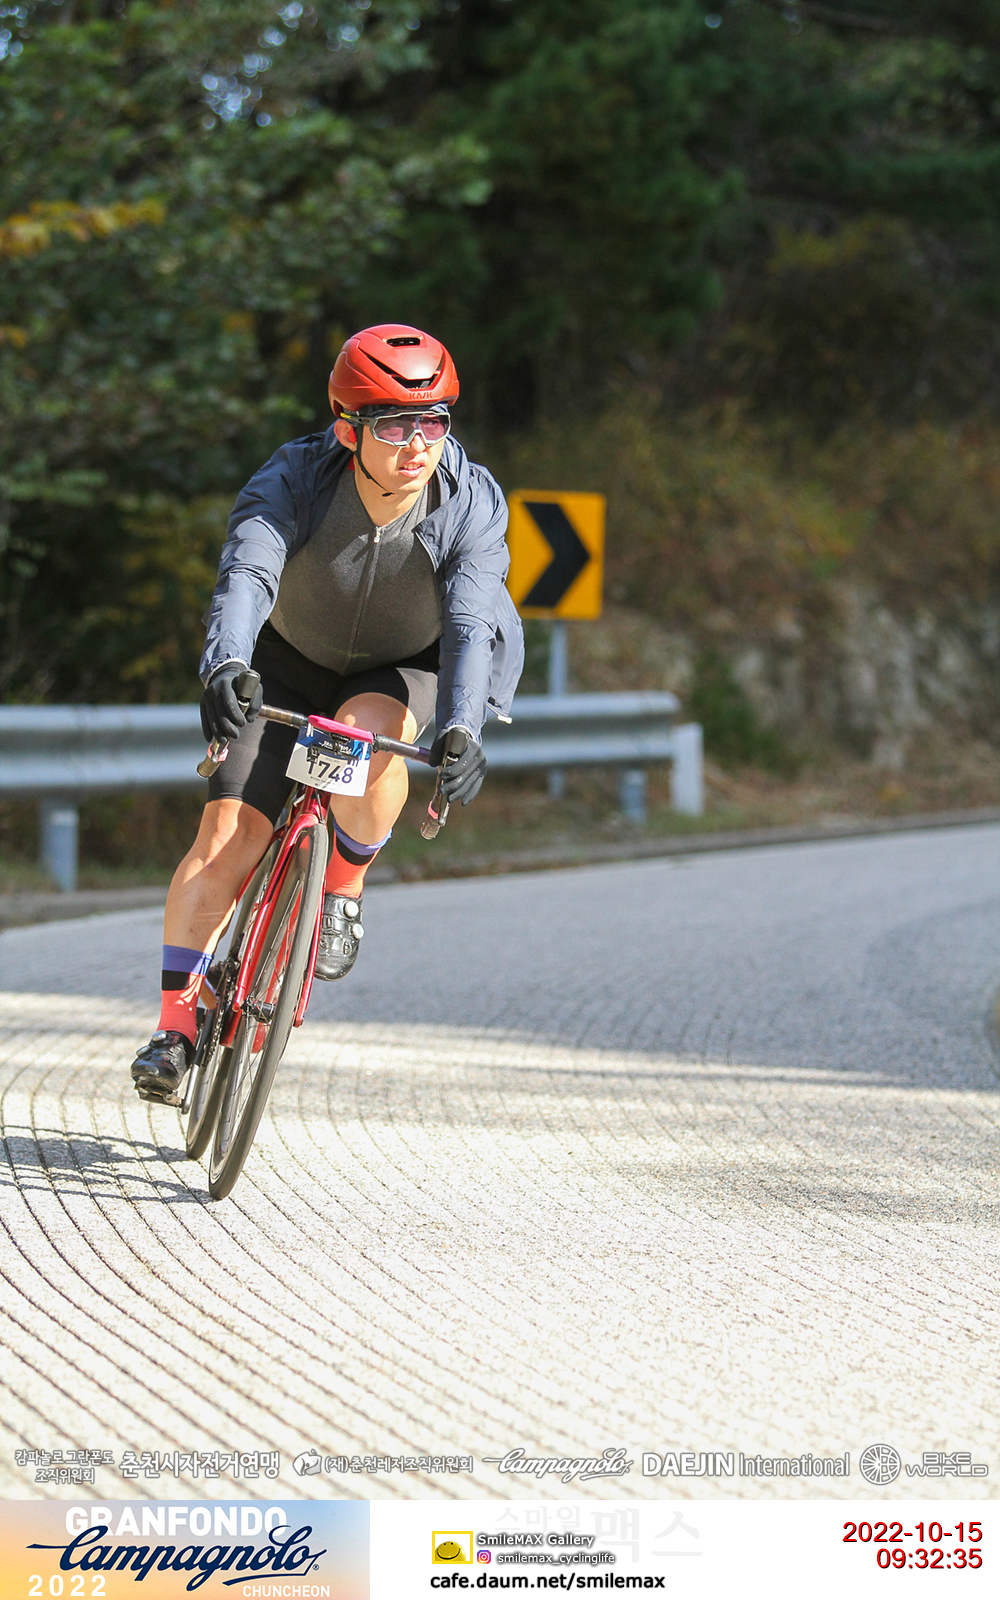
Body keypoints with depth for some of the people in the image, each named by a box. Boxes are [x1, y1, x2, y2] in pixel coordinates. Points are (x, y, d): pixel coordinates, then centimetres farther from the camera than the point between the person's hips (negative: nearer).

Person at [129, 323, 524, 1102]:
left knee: (366, 730, -35)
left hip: (410, 669, 0)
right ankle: (177, 1020, -3)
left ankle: (344, 886, -7)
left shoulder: (473, 504, -27)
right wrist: (224, 668, -63)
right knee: (230, 830, -14)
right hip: (294, 663, 0)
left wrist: (460, 728, -56)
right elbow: (245, 575, -43)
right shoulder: (296, 481, -28)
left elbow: (471, 622, -38)